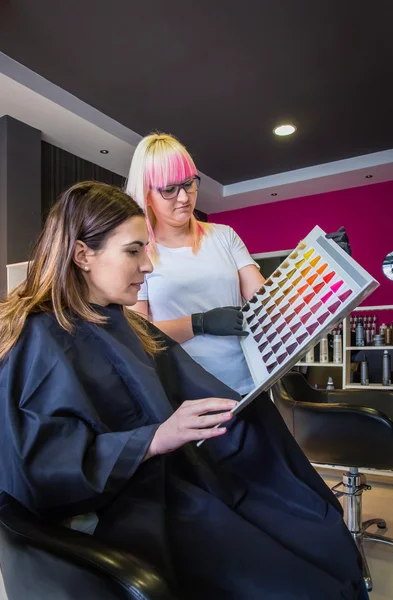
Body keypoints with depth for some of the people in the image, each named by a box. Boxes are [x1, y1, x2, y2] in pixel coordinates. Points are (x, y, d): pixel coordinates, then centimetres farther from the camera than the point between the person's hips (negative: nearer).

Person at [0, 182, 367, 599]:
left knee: (329, 544, 0)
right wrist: (156, 438, -28)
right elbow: (50, 465, -20)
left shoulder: (123, 325, 13)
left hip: (182, 480, 8)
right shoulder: (40, 340, -12)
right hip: (128, 513, -7)